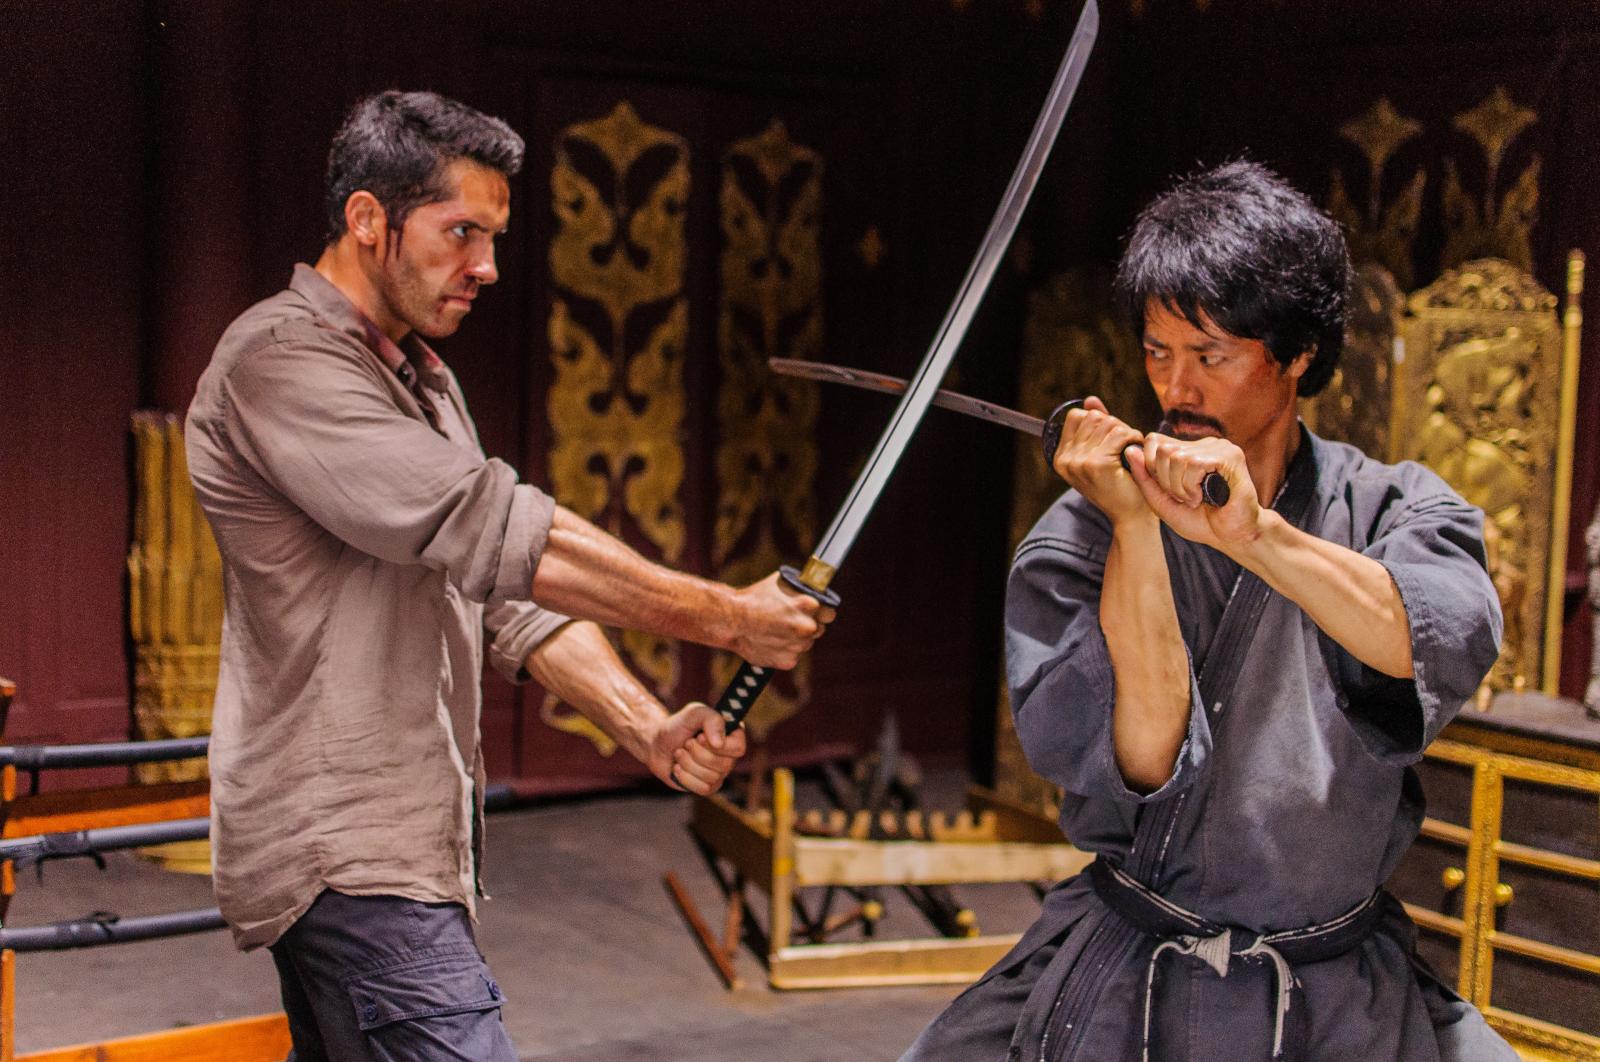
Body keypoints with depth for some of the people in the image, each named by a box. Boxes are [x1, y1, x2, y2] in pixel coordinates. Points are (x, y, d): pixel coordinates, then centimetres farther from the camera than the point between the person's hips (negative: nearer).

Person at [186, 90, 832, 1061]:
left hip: (406, 834, 9)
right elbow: (488, 532, -22)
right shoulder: (281, 361, -13)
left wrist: (645, 725, -4)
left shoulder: (422, 378, 18)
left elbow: (505, 585, 12)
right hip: (347, 848, -9)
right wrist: (724, 617, -19)